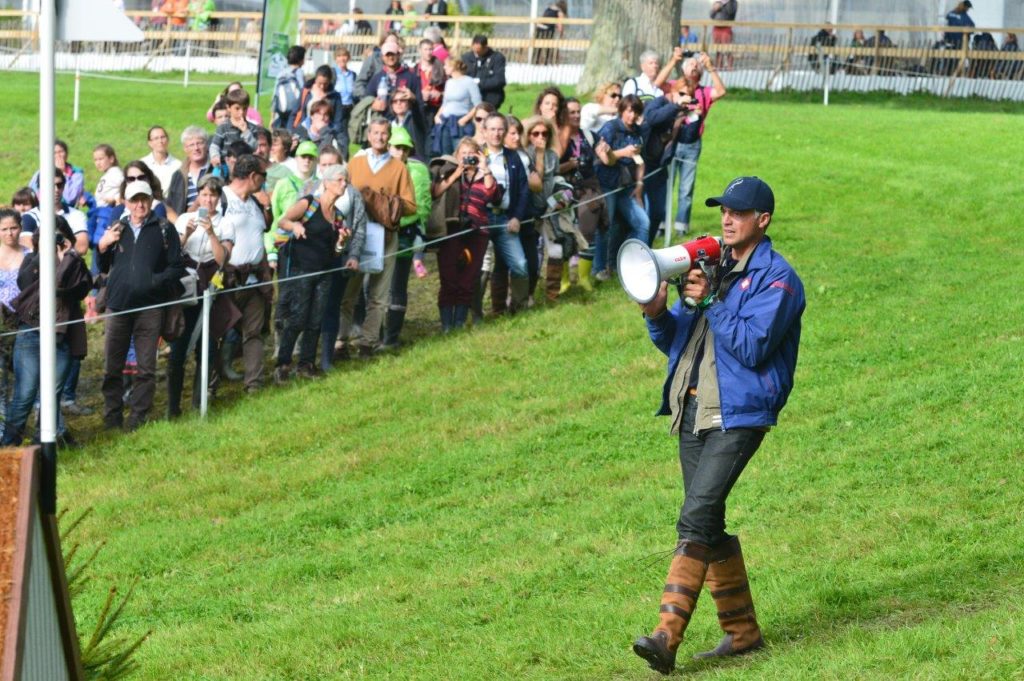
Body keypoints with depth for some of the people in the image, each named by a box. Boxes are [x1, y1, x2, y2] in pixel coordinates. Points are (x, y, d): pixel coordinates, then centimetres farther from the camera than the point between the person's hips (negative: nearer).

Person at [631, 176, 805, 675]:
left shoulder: (776, 278, -6)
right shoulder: (711, 266, 17)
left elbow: (753, 346, -17)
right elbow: (674, 340, 17)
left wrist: (709, 302, -18)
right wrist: (658, 314, -4)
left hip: (739, 415, -8)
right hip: (693, 412, 8)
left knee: (696, 517, -18)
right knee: (708, 525, 10)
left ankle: (667, 636, -25)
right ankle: (741, 631, 20)